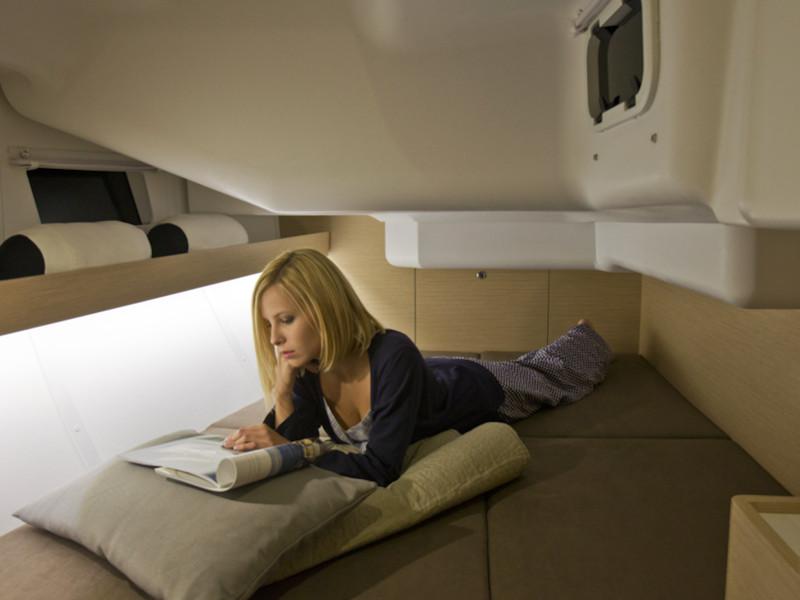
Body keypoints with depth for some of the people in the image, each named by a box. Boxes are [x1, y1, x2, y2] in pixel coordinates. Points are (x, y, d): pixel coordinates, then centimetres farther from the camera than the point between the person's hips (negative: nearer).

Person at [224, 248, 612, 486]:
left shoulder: (394, 357, -49)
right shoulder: (306, 371, -30)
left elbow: (382, 469, -50)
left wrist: (294, 448, -55)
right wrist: (282, 391, -41)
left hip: (483, 395, -3)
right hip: (436, 380, 3)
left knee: (551, 375, 30)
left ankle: (584, 335, 62)